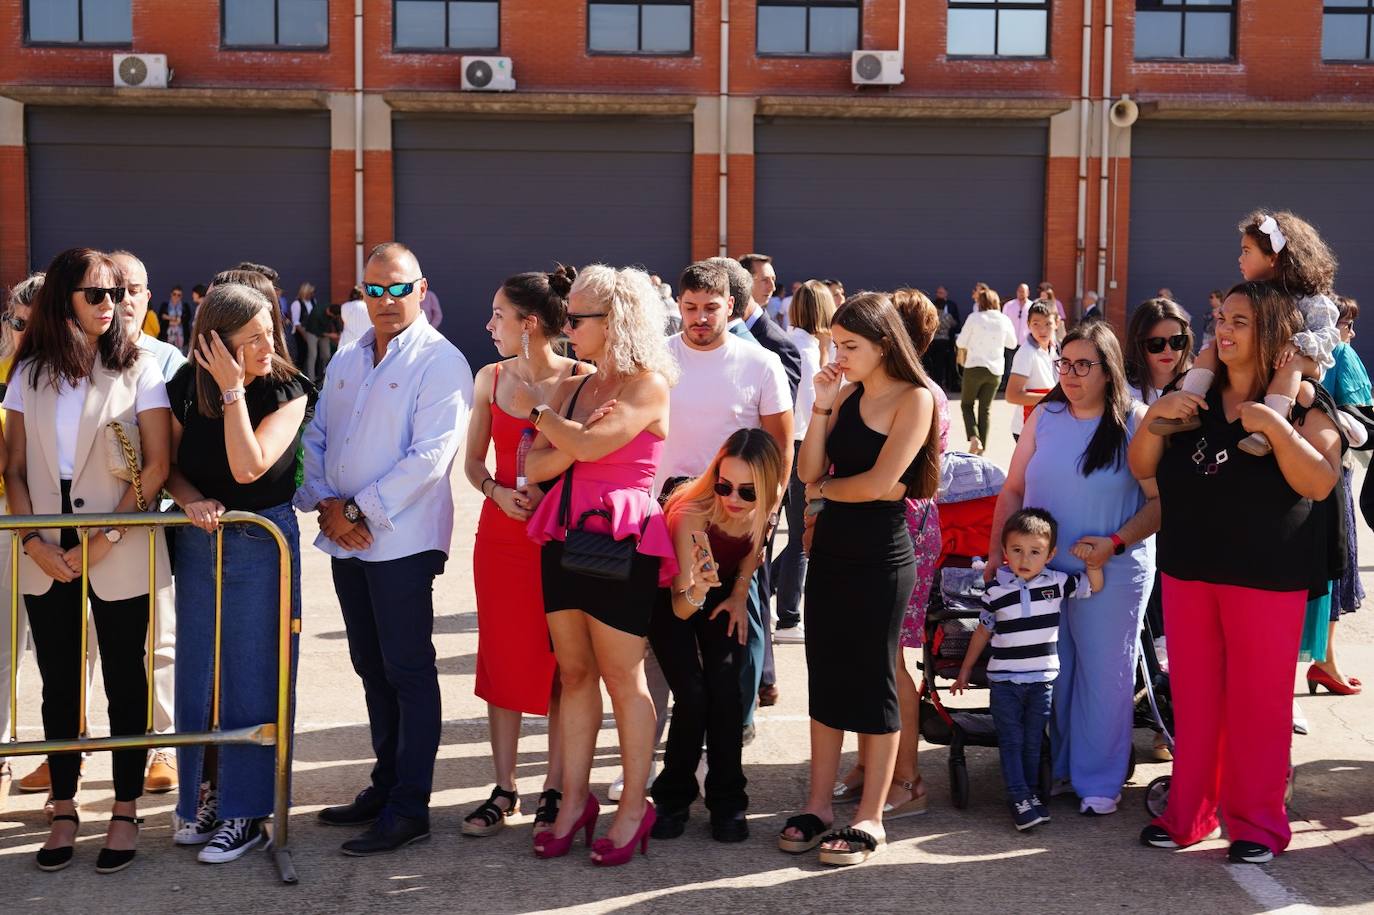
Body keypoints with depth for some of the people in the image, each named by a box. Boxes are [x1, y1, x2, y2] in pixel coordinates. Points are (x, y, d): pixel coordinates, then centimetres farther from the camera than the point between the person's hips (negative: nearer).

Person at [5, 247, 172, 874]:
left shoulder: (138, 369, -2)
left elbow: (156, 465, -8)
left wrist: (104, 540, -14)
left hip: (119, 556, -3)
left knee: (124, 681, 5)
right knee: (58, 684, 9)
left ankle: (125, 811, 15)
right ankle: (64, 812, 20)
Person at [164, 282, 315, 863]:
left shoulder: (287, 391, -11)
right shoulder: (188, 386, -2)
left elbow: (249, 467, -22)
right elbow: (170, 464, 5)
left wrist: (232, 390, -22)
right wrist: (192, 501, -15)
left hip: (262, 542, -3)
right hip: (200, 540, 4)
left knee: (250, 677, 0)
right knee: (197, 674, 10)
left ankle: (246, 812, 11)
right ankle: (205, 796, 26)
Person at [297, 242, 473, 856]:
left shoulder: (440, 362, -8)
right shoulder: (346, 363, 15)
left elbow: (429, 456, -17)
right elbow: (315, 438, 15)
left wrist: (359, 510, -16)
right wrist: (324, 503, -3)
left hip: (401, 540, -7)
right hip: (346, 538, 7)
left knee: (407, 672, -1)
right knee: (372, 668, 15)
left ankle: (409, 808, 6)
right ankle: (387, 784, 27)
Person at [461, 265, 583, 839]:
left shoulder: (580, 380, -6)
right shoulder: (491, 379, 7)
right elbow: (472, 460, 12)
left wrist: (550, 492, -18)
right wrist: (497, 491, -6)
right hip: (501, 534, 4)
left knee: (559, 664, 2)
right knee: (502, 660, 7)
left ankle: (554, 792, 14)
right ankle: (504, 791, 17)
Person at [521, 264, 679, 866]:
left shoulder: (648, 385, -7)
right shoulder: (573, 388, 14)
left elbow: (592, 445, -19)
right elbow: (536, 465, 6)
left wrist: (546, 418, -1)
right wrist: (576, 436, -11)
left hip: (620, 542, -6)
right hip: (565, 537, 7)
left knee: (622, 678, 1)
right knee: (574, 673, 10)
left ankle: (634, 807, 12)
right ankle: (574, 801, 18)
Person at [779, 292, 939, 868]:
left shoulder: (915, 399, -10)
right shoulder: (847, 395, 9)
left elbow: (880, 483, -18)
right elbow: (809, 470, 2)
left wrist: (824, 488, -2)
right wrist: (822, 408, -6)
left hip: (880, 560, -6)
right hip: (831, 551, 6)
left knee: (873, 684, 2)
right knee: (825, 678, 10)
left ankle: (869, 820, 12)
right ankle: (818, 806, 20)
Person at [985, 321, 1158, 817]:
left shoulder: (1135, 422, -7)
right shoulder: (1045, 417, 5)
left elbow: (1160, 500, -9)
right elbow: (1012, 490, 8)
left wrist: (1115, 543, -20)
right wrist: (996, 554, 3)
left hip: (1112, 575, -3)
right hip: (1040, 570, 3)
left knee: (1103, 676, 5)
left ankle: (1098, 781, 18)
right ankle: (1052, 769, 26)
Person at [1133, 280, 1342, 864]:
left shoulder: (1301, 399, -4)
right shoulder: (1196, 394, 9)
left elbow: (1319, 483, -15)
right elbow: (1143, 470, 9)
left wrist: (1275, 426, -25)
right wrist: (1154, 417, -8)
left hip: (1267, 575, -4)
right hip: (1189, 569, 5)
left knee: (1258, 701, 3)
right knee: (1193, 697, 11)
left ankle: (1257, 823, 17)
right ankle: (1188, 814, 22)